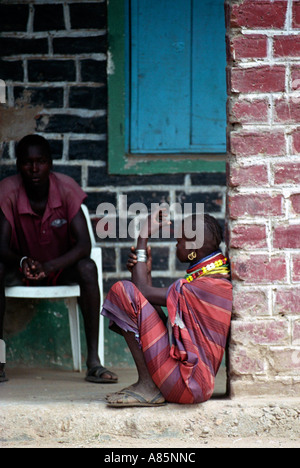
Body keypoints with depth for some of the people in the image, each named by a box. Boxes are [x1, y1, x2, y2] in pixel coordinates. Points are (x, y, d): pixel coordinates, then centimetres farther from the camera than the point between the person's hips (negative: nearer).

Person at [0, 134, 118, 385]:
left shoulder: (67, 188, -19)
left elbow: (84, 245, -23)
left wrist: (49, 267, -40)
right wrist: (23, 262, -44)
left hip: (61, 268, 0)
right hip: (20, 269, 0)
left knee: (87, 268, -32)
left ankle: (94, 361, -33)